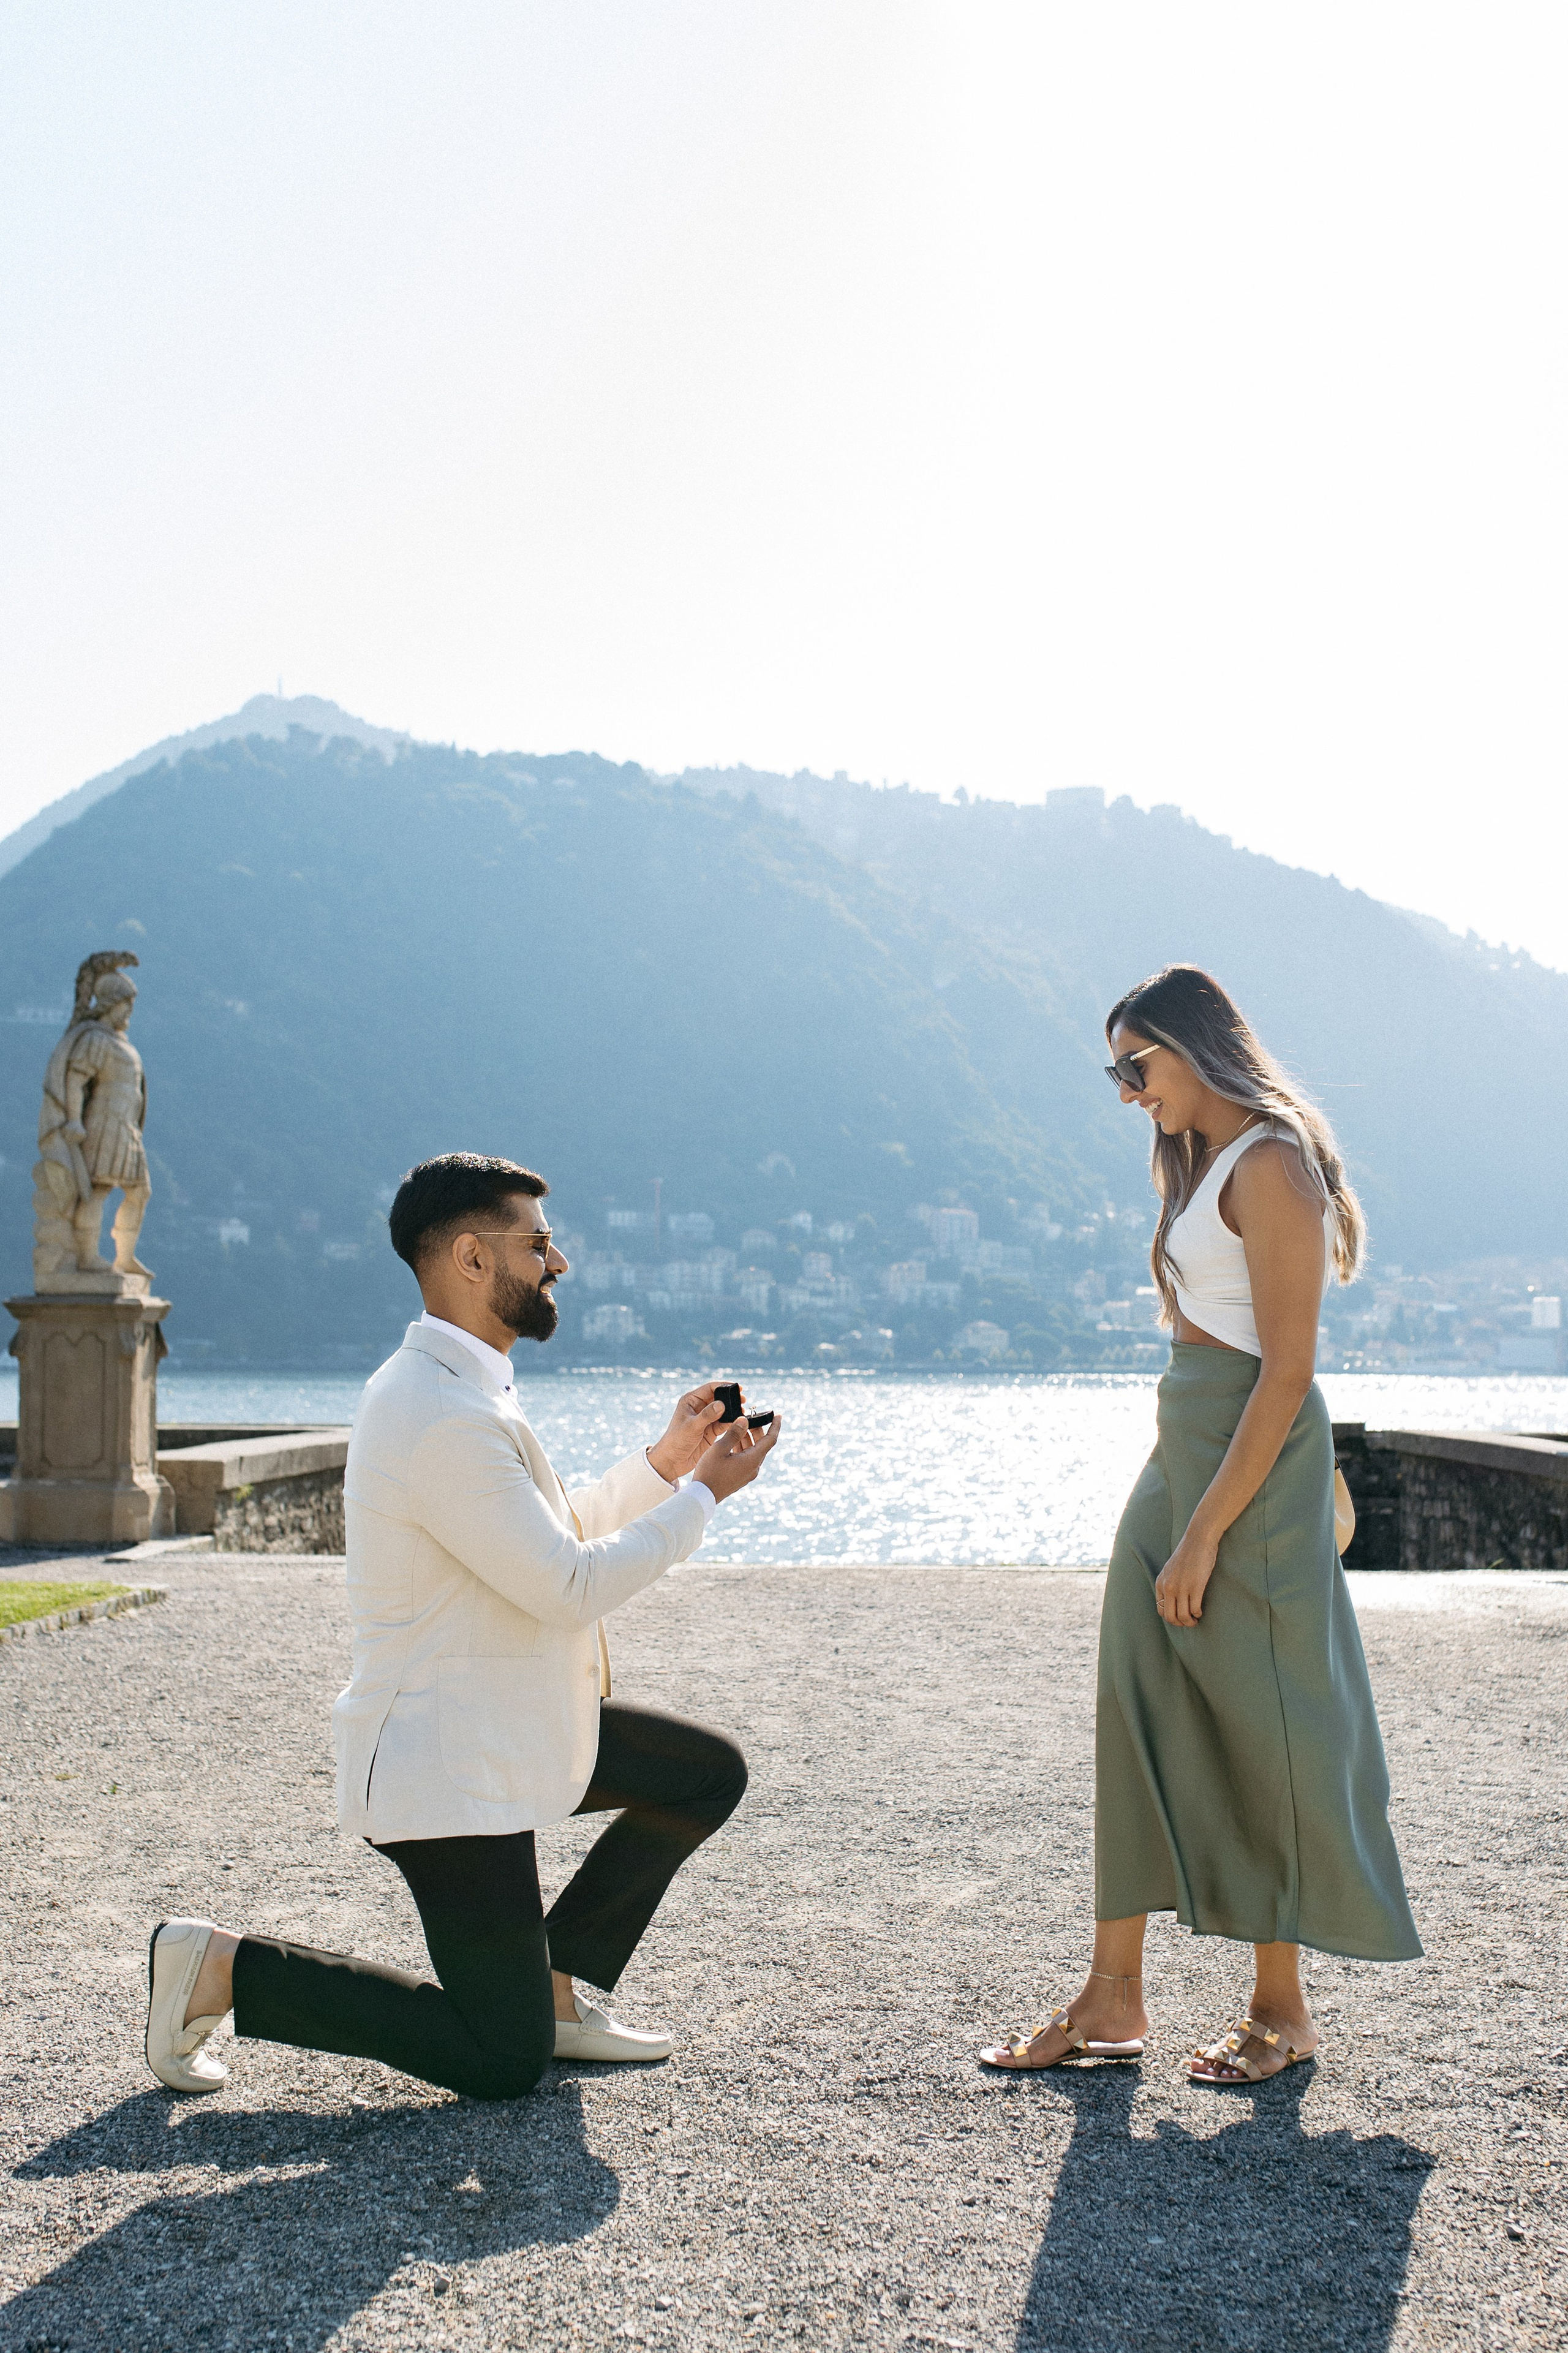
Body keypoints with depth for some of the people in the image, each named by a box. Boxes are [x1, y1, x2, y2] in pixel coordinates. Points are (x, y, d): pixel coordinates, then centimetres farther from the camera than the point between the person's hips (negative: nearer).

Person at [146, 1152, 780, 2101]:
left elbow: (553, 1534, 19)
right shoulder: (444, 1420, -26)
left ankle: (553, 1987, 17)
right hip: (451, 1767, -10)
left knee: (709, 1772, 14)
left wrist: (665, 1462, 8)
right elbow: (569, 1587, -24)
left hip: (517, 1727, 10)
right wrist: (702, 1493, -15)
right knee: (503, 2062, -4)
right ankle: (222, 1967, 3)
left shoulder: (459, 1388, 9)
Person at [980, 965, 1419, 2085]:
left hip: (1252, 1458, -9)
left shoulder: (1271, 1164, -14)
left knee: (1263, 1728, 1)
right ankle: (1114, 1997, 13)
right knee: (1140, 1714, 7)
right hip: (1182, 1448, 9)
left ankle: (1282, 2010, 16)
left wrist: (1204, 1534, -19)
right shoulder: (1204, 1159, 14)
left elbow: (1288, 1373, -19)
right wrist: (1179, 1514, 13)